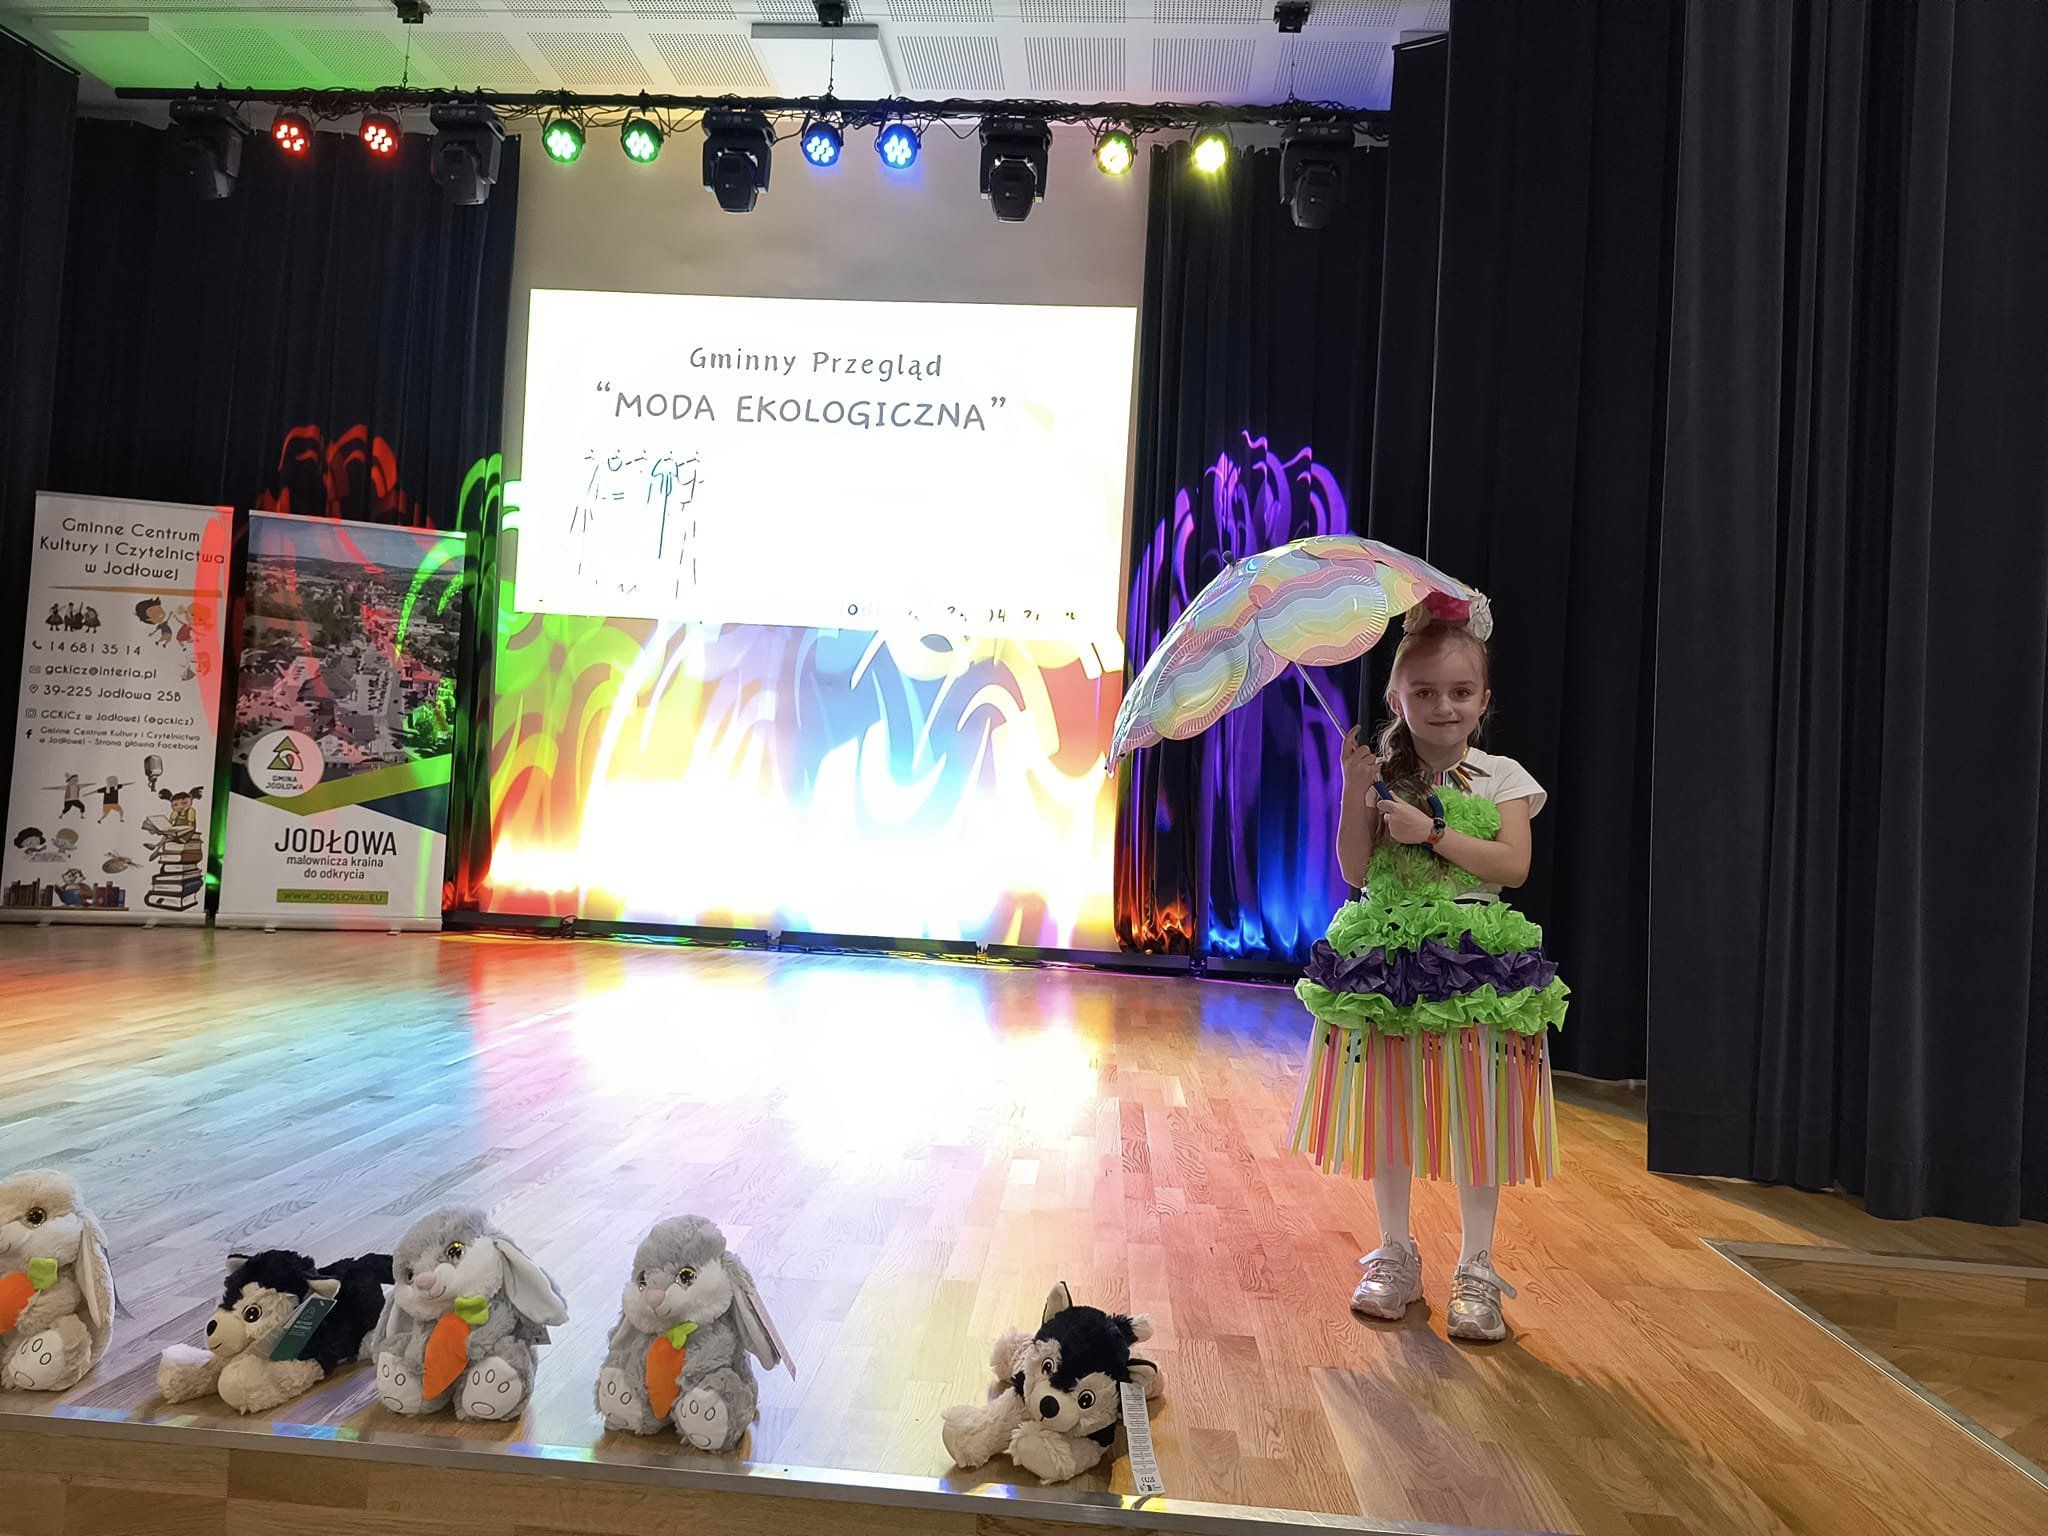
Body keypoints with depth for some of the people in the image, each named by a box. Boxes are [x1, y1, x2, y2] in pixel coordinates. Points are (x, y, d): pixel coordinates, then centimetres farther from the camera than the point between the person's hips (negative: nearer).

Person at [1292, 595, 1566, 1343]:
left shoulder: (1501, 778, 1)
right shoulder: (1383, 778, 4)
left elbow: (1513, 866, -11)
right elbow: (1355, 870, -5)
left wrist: (1432, 831, -19)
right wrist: (1355, 790, -15)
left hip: (1475, 964, -1)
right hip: (1388, 959, 2)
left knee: (1474, 1120, 2)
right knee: (1388, 1115, 9)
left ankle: (1476, 1272, 18)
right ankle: (1395, 1256, 26)